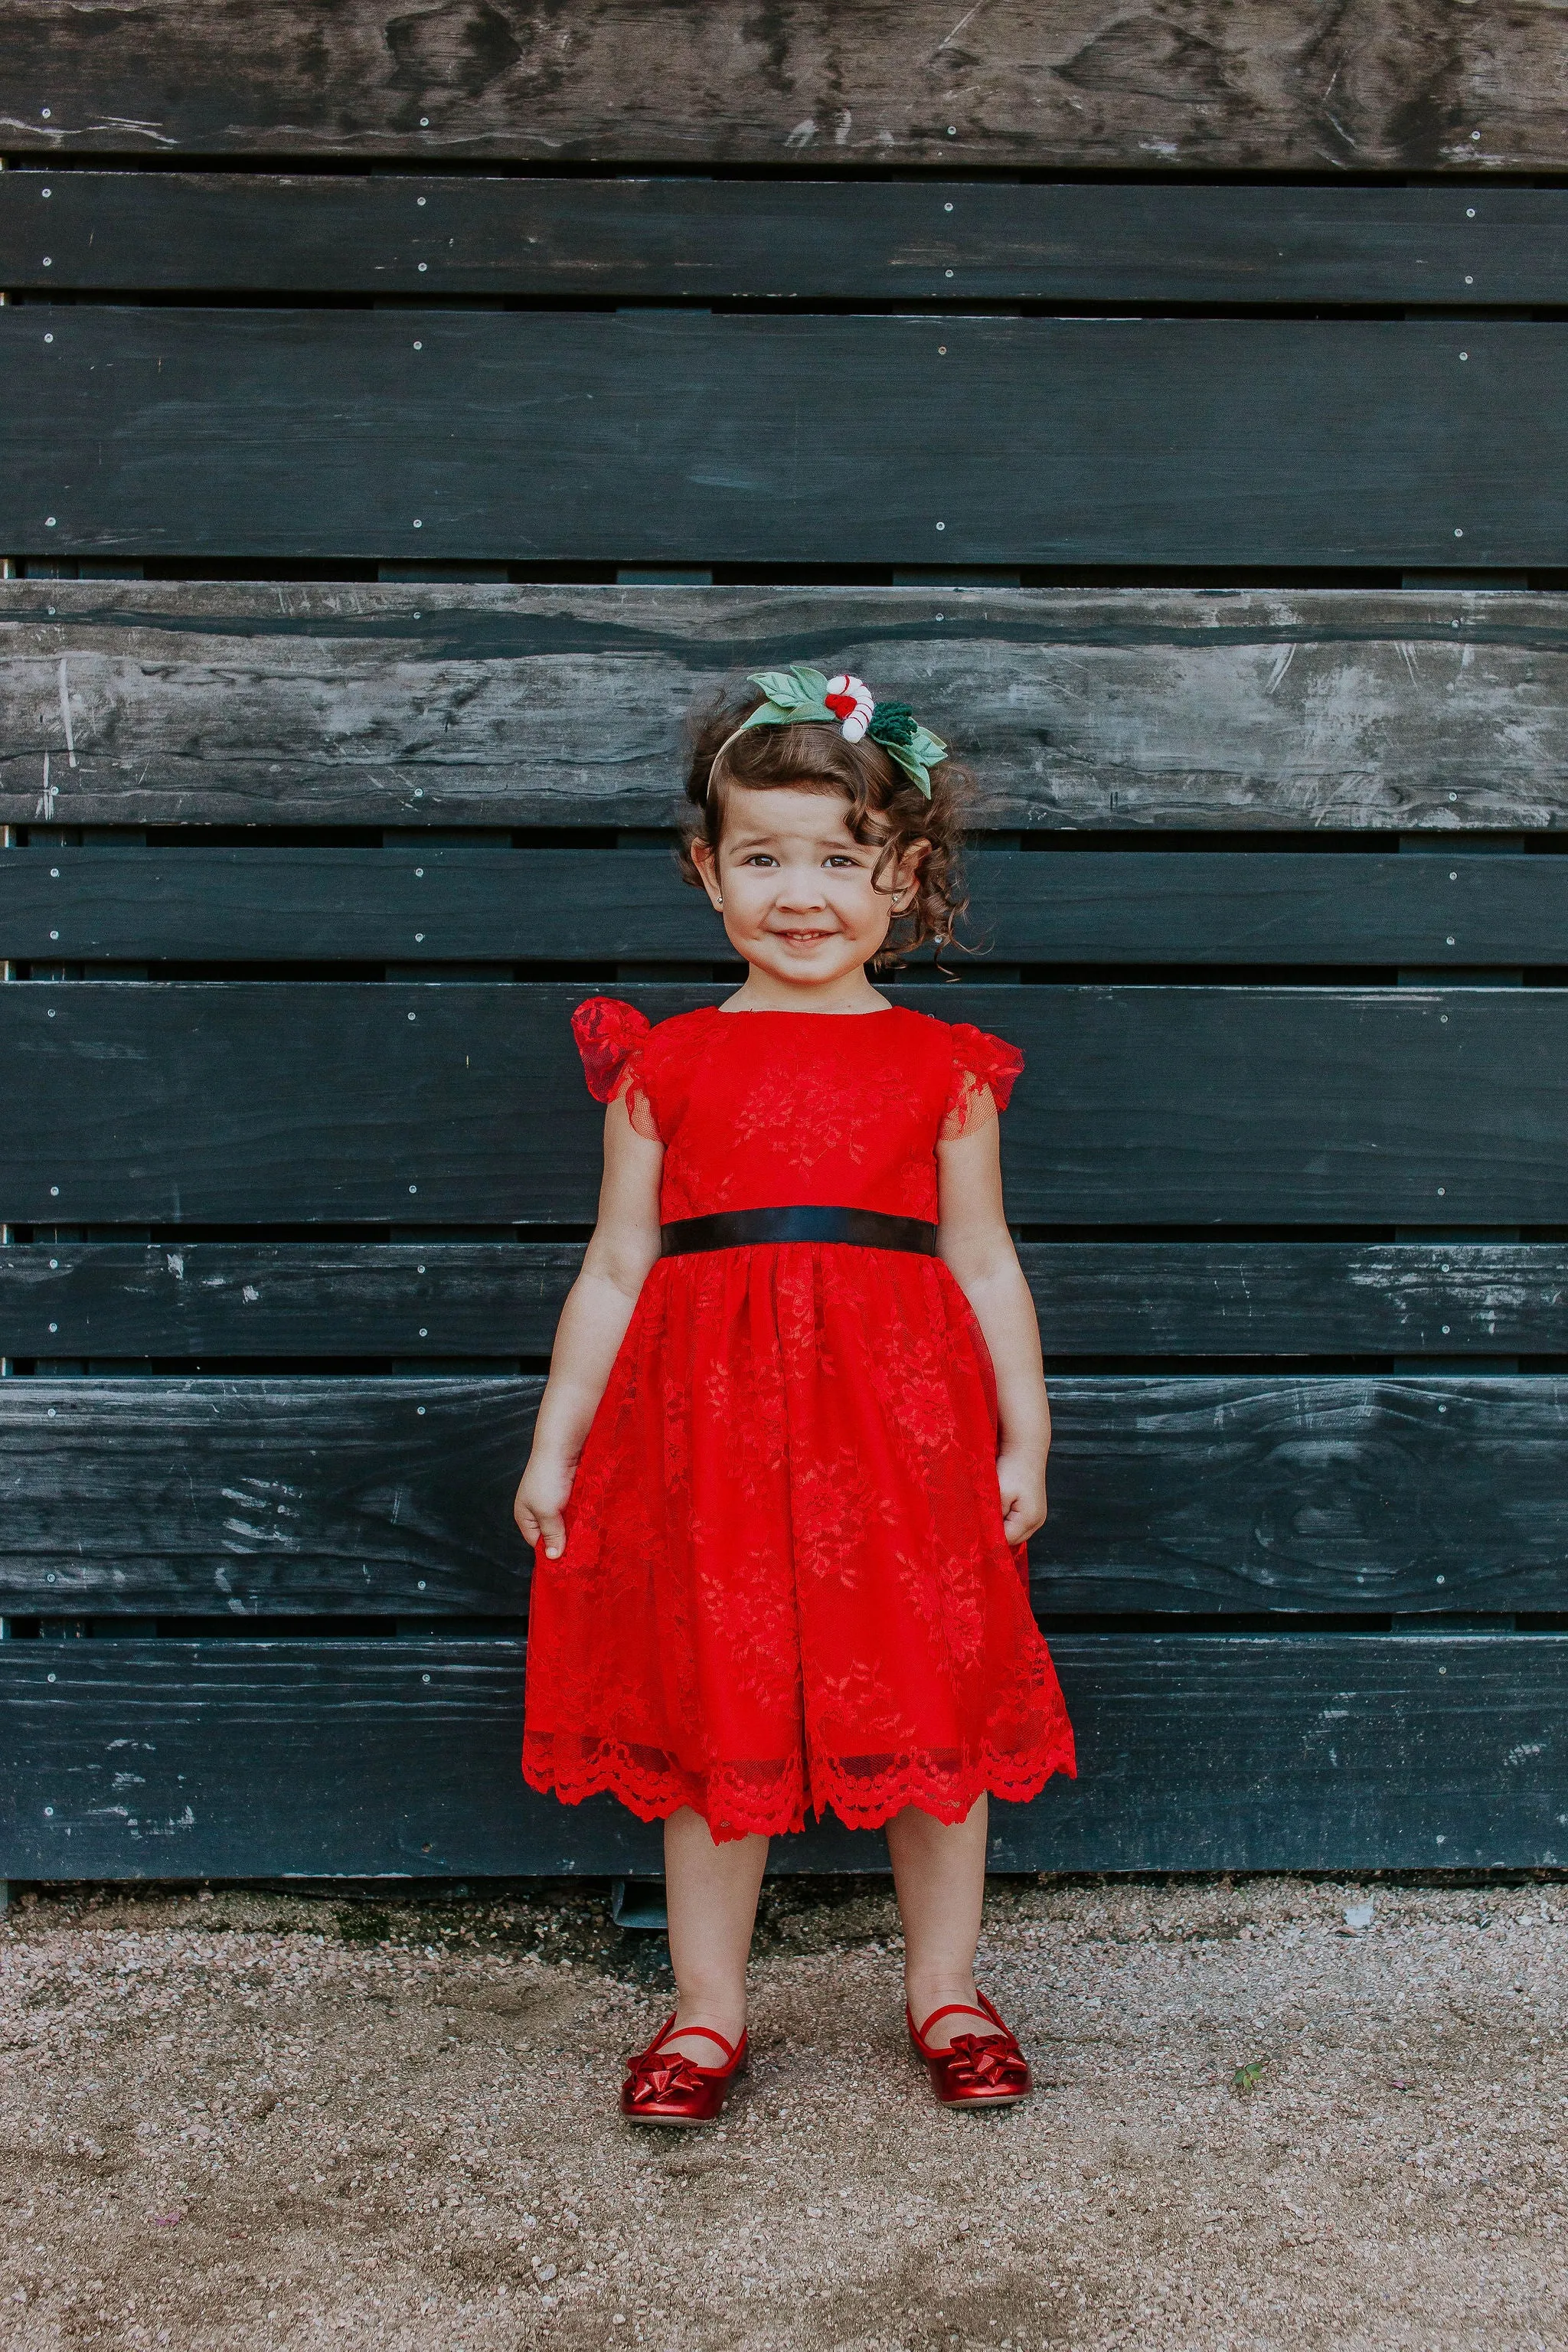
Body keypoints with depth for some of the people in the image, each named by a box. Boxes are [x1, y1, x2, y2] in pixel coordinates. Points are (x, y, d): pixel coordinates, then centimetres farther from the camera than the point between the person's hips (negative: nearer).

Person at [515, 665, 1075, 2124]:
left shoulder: (942, 1068, 4)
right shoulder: (664, 1068, 5)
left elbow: (985, 1263, 8)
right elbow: (614, 1271, 8)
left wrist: (1024, 1439, 4)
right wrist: (554, 1447, 7)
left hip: (903, 1428, 0)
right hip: (709, 1428, 0)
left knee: (932, 1714, 8)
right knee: (712, 1716, 8)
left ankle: (946, 1993, 28)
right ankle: (706, 2009, 24)